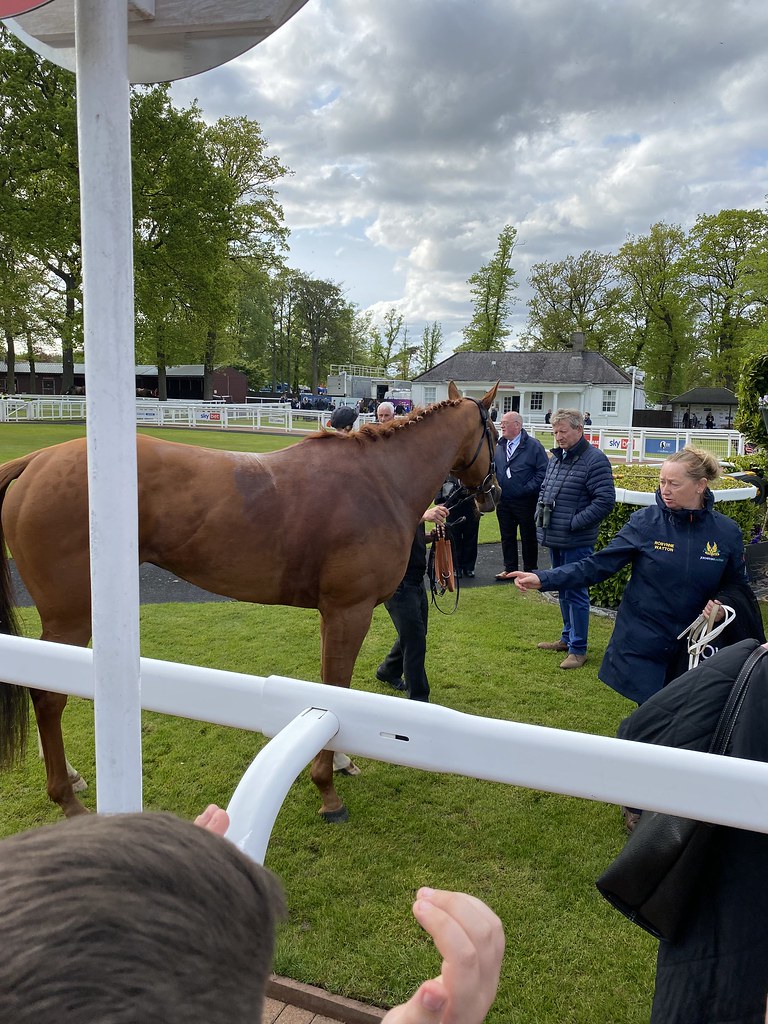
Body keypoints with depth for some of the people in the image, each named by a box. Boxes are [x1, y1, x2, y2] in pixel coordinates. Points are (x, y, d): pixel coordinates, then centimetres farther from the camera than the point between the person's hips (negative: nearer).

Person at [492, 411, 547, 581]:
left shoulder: (533, 446, -9)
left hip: (525, 502, -5)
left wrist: (528, 489, -17)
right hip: (503, 501, 5)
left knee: (528, 537, 7)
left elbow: (543, 471, -12)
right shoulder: (499, 446, 8)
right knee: (507, 537, 12)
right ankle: (510, 569, 23)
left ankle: (530, 571, 18)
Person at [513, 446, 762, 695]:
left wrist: (723, 602, -12)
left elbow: (736, 583, 11)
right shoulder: (645, 522, -8)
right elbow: (598, 564, -11)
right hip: (641, 645, -1)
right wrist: (545, 579, -21)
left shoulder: (727, 532, -4)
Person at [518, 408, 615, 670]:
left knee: (576, 593, -1)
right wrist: (541, 513, 9)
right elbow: (544, 489, 25)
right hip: (554, 540, 8)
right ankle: (567, 637, 33)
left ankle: (578, 649, 10)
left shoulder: (595, 460, -14)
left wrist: (574, 523, -19)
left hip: (576, 543, -8)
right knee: (562, 591, 19)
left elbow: (605, 501, -19)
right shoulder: (556, 457, 12)